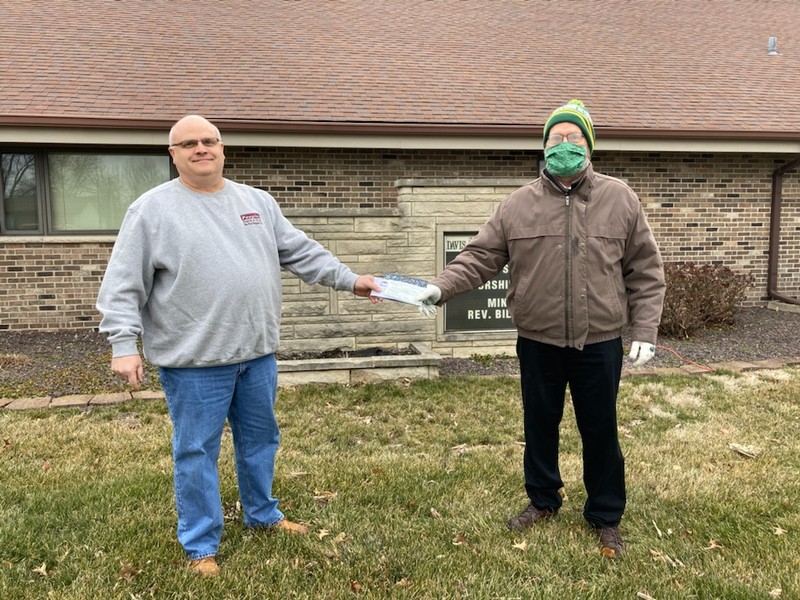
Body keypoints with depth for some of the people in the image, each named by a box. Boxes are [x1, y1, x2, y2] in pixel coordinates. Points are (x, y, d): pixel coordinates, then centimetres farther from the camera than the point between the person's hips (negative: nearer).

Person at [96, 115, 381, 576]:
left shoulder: (257, 201, 9)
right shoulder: (153, 209, -5)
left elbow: (302, 252, 12)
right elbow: (125, 284, -6)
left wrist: (349, 280, 7)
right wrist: (124, 343, -14)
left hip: (257, 352, 5)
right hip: (194, 359, -5)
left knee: (261, 440, 19)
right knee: (197, 452, 6)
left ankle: (263, 514, 40)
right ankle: (201, 544, 24)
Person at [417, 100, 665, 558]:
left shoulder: (620, 199, -1)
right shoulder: (519, 204, -1)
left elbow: (646, 271, 2)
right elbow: (479, 257, -2)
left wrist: (645, 332, -4)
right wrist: (441, 288, -18)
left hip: (599, 343, -1)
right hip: (538, 342, 1)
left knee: (600, 431, 12)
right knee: (540, 425, 16)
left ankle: (606, 515, 33)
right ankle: (543, 500, 39)